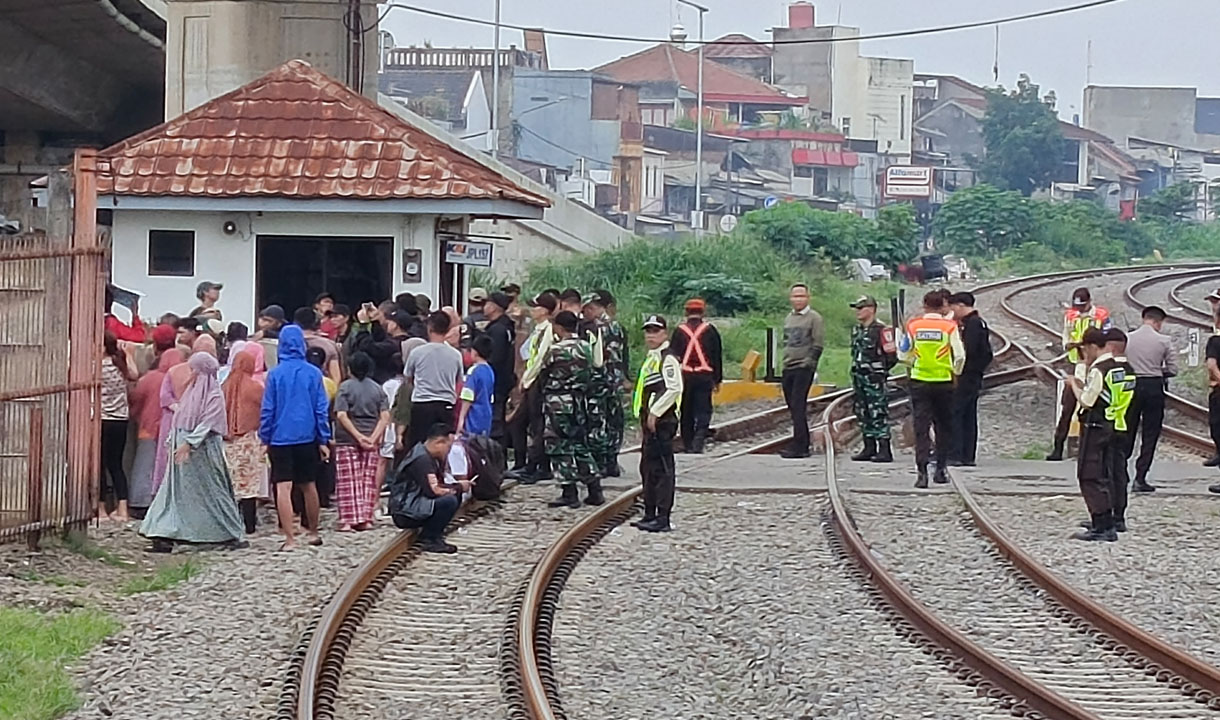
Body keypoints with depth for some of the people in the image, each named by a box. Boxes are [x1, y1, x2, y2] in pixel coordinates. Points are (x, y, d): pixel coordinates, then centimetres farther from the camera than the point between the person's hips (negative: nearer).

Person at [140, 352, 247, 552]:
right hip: (183, 449, 7)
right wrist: (174, 440, 10)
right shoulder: (191, 391, 14)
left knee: (213, 491, 1)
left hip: (202, 451, -7)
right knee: (177, 492, 2)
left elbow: (207, 423, -18)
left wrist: (189, 443, -25)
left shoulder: (214, 396, -9)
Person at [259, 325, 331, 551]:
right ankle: (313, 532, 29)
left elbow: (267, 410, -3)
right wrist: (323, 440, 7)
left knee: (283, 488, -5)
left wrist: (265, 438, 6)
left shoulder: (275, 374, -6)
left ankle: (290, 538, -12)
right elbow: (322, 409, 1)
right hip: (307, 437, 3)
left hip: (280, 438, -2)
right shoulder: (313, 373, -2)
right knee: (309, 486, 17)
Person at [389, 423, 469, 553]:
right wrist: (459, 487, -14)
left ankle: (433, 534, 5)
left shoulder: (428, 456, 12)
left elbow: (439, 483, 14)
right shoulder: (422, 459, -20)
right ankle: (429, 540, -11)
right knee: (449, 501, -26)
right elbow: (434, 490, -26)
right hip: (404, 512, -11)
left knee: (456, 496, 8)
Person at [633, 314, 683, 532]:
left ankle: (663, 518, -8)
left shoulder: (668, 359, -12)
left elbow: (674, 389, -22)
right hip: (651, 421, 10)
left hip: (662, 421, -10)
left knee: (661, 469, -9)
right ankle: (650, 515, 23)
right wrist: (645, 416, 16)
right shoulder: (651, 358, 18)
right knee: (648, 468, 15)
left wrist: (655, 413, -19)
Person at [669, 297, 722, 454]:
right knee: (703, 410, -1)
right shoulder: (710, 330, 2)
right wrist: (718, 379, 12)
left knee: (686, 412, 11)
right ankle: (699, 440, -20)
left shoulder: (679, 331, 3)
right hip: (704, 375, -1)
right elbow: (717, 356, 5)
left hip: (684, 375, 1)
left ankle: (688, 444, 15)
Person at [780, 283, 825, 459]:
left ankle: (798, 446, -15)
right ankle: (804, 444, 15)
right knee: (793, 406, 8)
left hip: (804, 367, -8)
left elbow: (818, 343, -8)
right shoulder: (788, 319, 17)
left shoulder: (814, 318, -4)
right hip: (788, 368, 8)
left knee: (798, 405, -13)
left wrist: (809, 361, -15)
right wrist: (786, 359, 16)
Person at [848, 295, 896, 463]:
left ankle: (885, 450, -10)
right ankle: (869, 448, 18)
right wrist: (857, 368, 15)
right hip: (859, 377, 9)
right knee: (863, 414, 11)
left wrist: (879, 370, -4)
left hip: (874, 380, -9)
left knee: (879, 414, -10)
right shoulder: (857, 330, 15)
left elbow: (891, 356, -12)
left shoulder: (880, 330, -12)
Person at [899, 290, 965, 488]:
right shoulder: (949, 327, -7)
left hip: (919, 382, 1)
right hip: (944, 381, -1)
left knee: (921, 427, 0)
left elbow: (903, 355, 6)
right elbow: (960, 356, -8)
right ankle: (941, 468, 19)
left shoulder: (913, 325, -1)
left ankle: (921, 471, -12)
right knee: (944, 427, 14)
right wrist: (955, 372, 12)